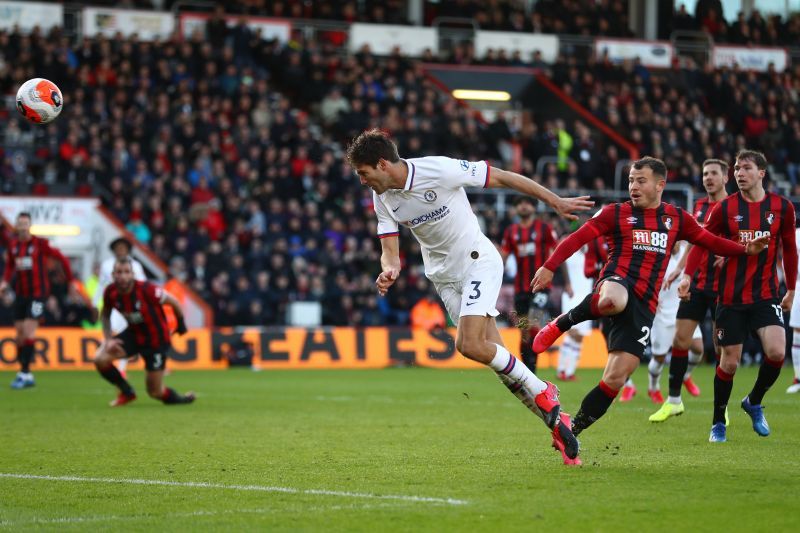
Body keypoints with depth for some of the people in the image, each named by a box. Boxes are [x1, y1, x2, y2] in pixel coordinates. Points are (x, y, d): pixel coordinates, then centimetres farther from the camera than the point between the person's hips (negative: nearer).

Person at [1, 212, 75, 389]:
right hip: (21, 293, 5)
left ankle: (24, 373, -13)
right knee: (20, 333, 4)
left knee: (28, 331, -14)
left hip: (38, 293, -5)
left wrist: (70, 282, 0)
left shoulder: (40, 243, -10)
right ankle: (26, 375, 13)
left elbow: (62, 259, -3)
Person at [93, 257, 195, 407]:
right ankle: (127, 392, 7)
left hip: (156, 339, -4)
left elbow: (173, 302, -13)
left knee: (156, 392, -2)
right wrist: (108, 339, -8)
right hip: (133, 333, 4)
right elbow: (105, 315, 5)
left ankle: (181, 399, 33)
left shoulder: (146, 289, -29)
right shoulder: (110, 292, -16)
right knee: (100, 358, -18)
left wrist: (181, 324, 2)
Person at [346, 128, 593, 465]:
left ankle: (541, 391, -3)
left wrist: (555, 201, -8)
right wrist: (389, 270, -26)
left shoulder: (440, 170, -22)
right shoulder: (382, 198, -2)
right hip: (443, 277, 6)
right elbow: (390, 250, 0)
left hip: (478, 260, -6)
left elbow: (502, 178, -14)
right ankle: (555, 419, 8)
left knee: (469, 344, -23)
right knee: (494, 354, -2)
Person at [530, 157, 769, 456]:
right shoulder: (616, 214, 8)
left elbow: (709, 241, 28)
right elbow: (579, 238, 1)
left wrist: (746, 250, 16)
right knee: (614, 301, -45)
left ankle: (573, 430, 4)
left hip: (644, 305, 3)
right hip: (617, 283, -3)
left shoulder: (676, 218, 18)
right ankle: (561, 323, -17)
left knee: (617, 376, -9)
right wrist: (549, 267, -10)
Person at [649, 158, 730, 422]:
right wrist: (680, 269, 14)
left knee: (722, 346, -2)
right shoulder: (699, 206, 12)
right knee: (680, 339, -1)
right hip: (696, 284, 5)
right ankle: (673, 400, 8)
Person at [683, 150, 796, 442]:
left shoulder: (782, 207, 0)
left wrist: (791, 290, 16)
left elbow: (789, 248, 12)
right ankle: (718, 424, 19)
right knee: (729, 362, 0)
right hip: (731, 297, -1)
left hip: (766, 295, 1)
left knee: (776, 352, -17)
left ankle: (754, 403, 11)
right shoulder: (724, 208, -3)